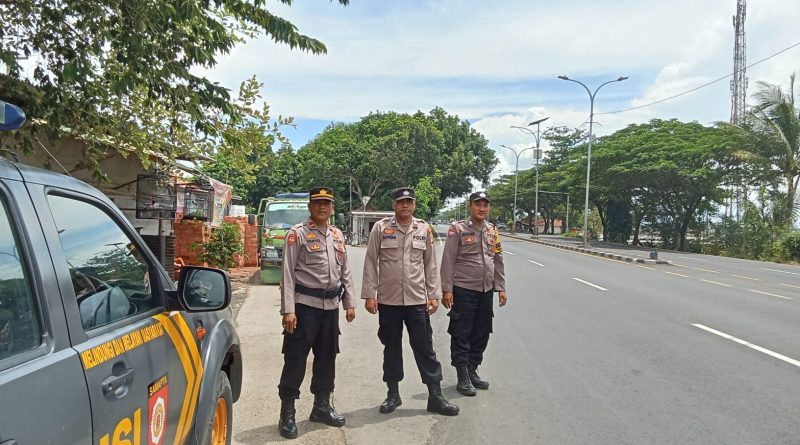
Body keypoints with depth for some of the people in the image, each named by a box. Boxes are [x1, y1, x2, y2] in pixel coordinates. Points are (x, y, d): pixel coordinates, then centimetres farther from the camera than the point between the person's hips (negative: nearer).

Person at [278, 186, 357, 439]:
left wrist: (350, 303, 11)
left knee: (327, 357, 14)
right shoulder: (297, 234, -6)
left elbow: (345, 273, 17)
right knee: (295, 358, -2)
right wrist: (288, 310, -16)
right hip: (304, 304, -6)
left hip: (330, 305, 6)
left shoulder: (338, 236, 12)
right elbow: (288, 274, -10)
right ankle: (287, 414, 9)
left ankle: (321, 406, 29)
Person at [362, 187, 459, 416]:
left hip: (417, 300, 1)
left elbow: (431, 264, 8)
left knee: (425, 348, 5)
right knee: (391, 348, 12)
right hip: (388, 300, -1)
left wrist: (433, 295, 4)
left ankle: (435, 396, 14)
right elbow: (371, 263, -1)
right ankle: (393, 394, 26)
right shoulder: (381, 228, -1)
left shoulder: (424, 229, 5)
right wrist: (369, 295, -5)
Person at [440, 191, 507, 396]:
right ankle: (463, 378, 10)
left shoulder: (493, 231, 10)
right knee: (461, 335, 1)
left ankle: (472, 372, 27)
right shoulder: (458, 229, -7)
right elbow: (448, 261, -9)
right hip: (463, 290, -6)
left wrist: (501, 288, 10)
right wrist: (447, 289, -12)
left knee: (481, 335, 12)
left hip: (486, 291, 6)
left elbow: (498, 261, 14)